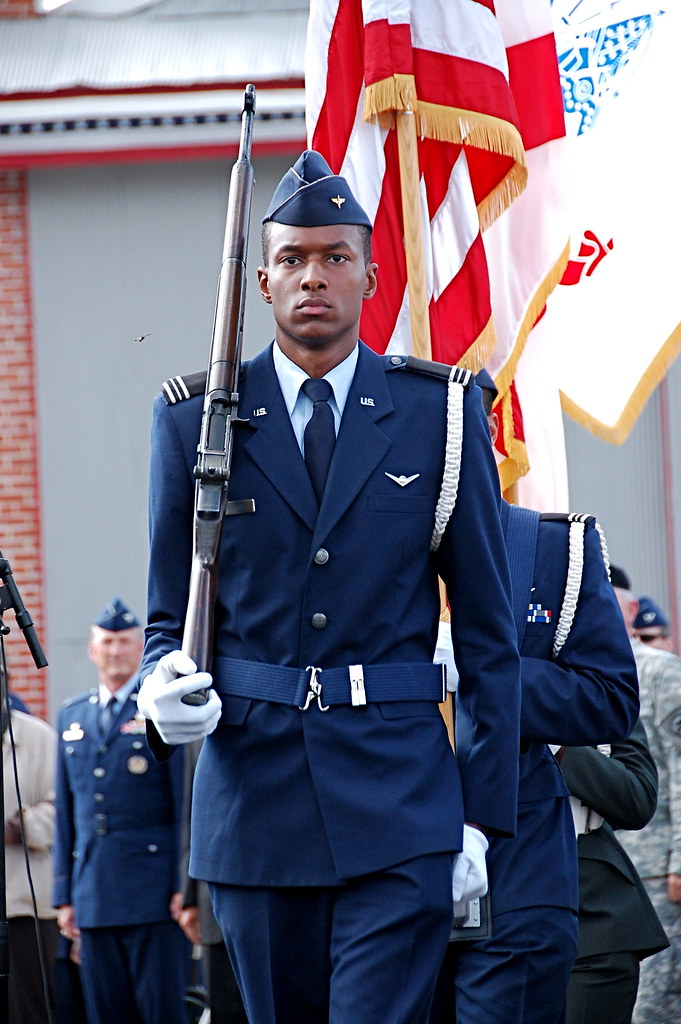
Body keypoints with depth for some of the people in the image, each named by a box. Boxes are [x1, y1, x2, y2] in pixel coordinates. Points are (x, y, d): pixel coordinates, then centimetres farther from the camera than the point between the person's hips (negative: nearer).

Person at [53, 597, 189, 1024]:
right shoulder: (72, 716, 16)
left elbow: (187, 802, -4)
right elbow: (66, 810, 18)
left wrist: (185, 885, -10)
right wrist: (64, 894, 14)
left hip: (154, 892, -5)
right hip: (94, 897, 5)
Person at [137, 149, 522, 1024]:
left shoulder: (440, 410, 4)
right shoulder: (195, 420, 7)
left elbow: (487, 625, 5)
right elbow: (169, 614, 12)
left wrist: (486, 815, 0)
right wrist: (166, 686, -13)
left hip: (400, 799, -2)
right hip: (253, 801, 2)